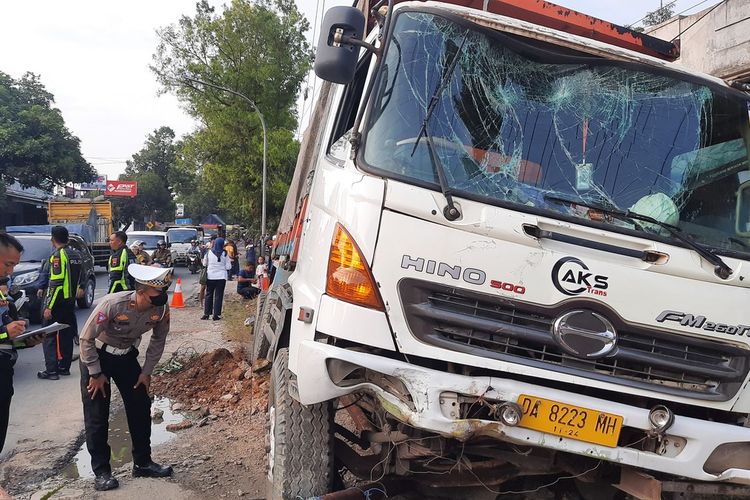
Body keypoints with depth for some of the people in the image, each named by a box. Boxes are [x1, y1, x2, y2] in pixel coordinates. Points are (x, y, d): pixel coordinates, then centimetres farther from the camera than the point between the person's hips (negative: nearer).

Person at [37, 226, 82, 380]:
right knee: (66, 335, 14)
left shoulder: (58, 255, -15)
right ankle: (64, 367, 20)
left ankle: (51, 370, -4)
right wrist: (73, 297, 19)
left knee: (49, 336, -1)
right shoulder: (76, 254, 10)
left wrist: (48, 307, -19)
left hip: (57, 303, -8)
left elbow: (56, 283, -20)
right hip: (71, 301, 8)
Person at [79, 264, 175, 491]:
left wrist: (146, 371, -1)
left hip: (127, 356, 5)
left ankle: (143, 463, 20)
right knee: (97, 415, -2)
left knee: (141, 408, 6)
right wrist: (96, 374, -16)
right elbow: (86, 338, -23)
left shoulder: (162, 308, -22)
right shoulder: (113, 304, -35)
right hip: (97, 355, -4)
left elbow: (158, 340, -2)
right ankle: (101, 471, 11)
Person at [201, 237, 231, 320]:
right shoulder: (224, 254, -8)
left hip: (210, 277, 1)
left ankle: (206, 314, 12)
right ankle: (216, 315, 3)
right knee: (218, 296, 4)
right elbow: (228, 267, -6)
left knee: (208, 295, 13)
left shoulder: (209, 253, -4)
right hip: (221, 277, -1)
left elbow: (204, 264, 6)